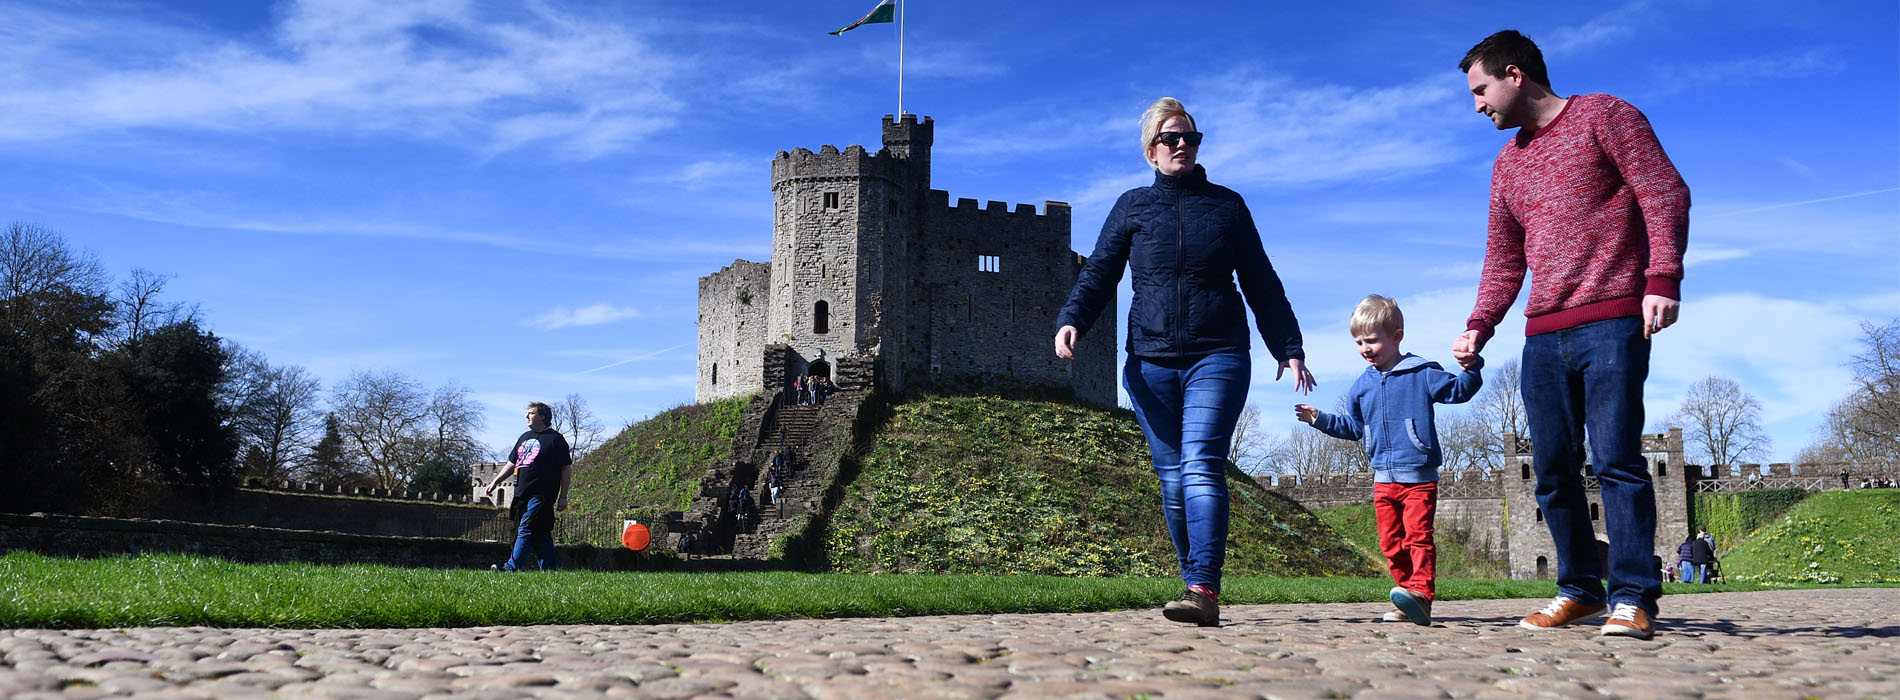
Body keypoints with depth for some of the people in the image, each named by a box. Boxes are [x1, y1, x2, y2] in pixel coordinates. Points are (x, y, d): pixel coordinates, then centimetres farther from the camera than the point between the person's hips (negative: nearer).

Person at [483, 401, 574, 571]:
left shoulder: (555, 439, -3)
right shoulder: (524, 437, 19)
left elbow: (566, 468, -4)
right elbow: (512, 464, 26)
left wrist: (563, 497, -8)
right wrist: (495, 482, 16)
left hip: (542, 494, -7)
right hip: (523, 493, 7)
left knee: (525, 530, -14)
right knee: (541, 533, 8)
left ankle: (512, 567, -17)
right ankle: (548, 568, 11)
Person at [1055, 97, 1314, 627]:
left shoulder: (1227, 204, 14)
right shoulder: (1132, 206, 14)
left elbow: (1262, 285, 17)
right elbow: (1099, 272, 8)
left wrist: (1288, 349, 10)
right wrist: (1071, 320, -11)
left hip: (1217, 358, -2)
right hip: (1150, 363, 2)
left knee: (1201, 467, -18)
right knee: (1172, 478, 2)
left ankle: (1204, 590, -25)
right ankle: (1198, 587, 9)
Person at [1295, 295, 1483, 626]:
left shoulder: (1422, 374, -2)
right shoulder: (1361, 385, 13)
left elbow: (1459, 390, -3)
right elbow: (1353, 426, 23)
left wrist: (1471, 367, -21)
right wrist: (1320, 419, 15)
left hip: (1419, 476, -6)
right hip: (1384, 478, 6)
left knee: (1418, 536, -16)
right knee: (1391, 543, 6)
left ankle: (1421, 591, -22)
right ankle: (1411, 604, 13)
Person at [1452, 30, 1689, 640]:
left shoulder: (1603, 115, 4)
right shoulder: (1507, 165, 22)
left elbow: (1665, 193, -5)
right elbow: (1503, 261, 21)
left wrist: (1662, 277, -17)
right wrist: (1479, 326, 7)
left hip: (1611, 322, -6)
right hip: (1544, 336, 7)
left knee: (1616, 459, -11)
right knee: (1552, 470, 4)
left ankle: (1632, 599, -7)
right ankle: (1580, 590, 14)